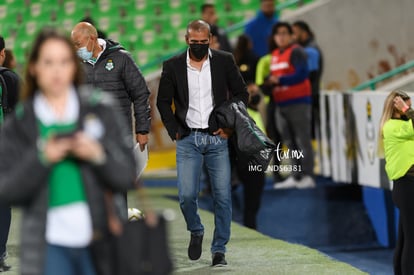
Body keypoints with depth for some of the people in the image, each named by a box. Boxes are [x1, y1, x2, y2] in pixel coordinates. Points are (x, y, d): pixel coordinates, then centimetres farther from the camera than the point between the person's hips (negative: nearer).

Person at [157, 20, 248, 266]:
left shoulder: (224, 61, 1)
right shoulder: (173, 66, 1)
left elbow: (241, 93, 8)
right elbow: (163, 101, 10)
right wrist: (175, 131, 1)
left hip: (218, 138, 0)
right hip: (188, 139, 0)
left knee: (223, 197, -3)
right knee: (187, 195, -8)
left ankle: (219, 250, 8)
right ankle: (196, 231, 21)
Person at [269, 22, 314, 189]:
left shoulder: (296, 52, -6)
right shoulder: (274, 55, 17)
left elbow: (301, 74, -16)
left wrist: (280, 80, -18)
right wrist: (268, 83, 0)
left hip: (298, 101, -8)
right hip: (281, 104, 8)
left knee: (302, 139, -8)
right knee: (289, 142, 9)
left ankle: (307, 176, -8)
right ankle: (295, 177, 12)